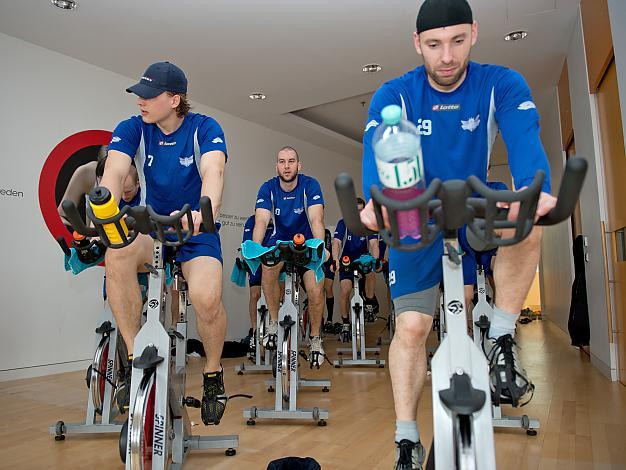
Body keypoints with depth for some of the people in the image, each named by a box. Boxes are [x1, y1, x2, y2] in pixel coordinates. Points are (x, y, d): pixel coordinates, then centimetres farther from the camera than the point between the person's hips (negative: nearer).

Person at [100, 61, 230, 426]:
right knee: (119, 251, -33)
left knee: (206, 298, -30)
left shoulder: (205, 128, -9)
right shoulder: (133, 129, -2)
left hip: (197, 232, -2)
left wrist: (205, 211, -50)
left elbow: (213, 171, -28)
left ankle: (213, 373, 1)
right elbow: (114, 172, -19)